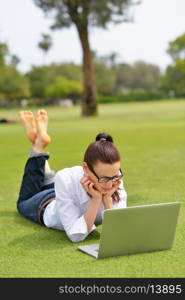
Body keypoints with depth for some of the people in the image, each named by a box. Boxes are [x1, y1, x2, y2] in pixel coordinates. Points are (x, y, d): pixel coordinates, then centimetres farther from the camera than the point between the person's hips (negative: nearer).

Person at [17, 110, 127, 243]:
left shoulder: (115, 180, -37)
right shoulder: (66, 180, -46)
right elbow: (76, 236, -45)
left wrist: (107, 198, -48)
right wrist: (96, 199, -50)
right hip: (46, 206, -3)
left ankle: (40, 146, 42)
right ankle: (39, 144, 32)